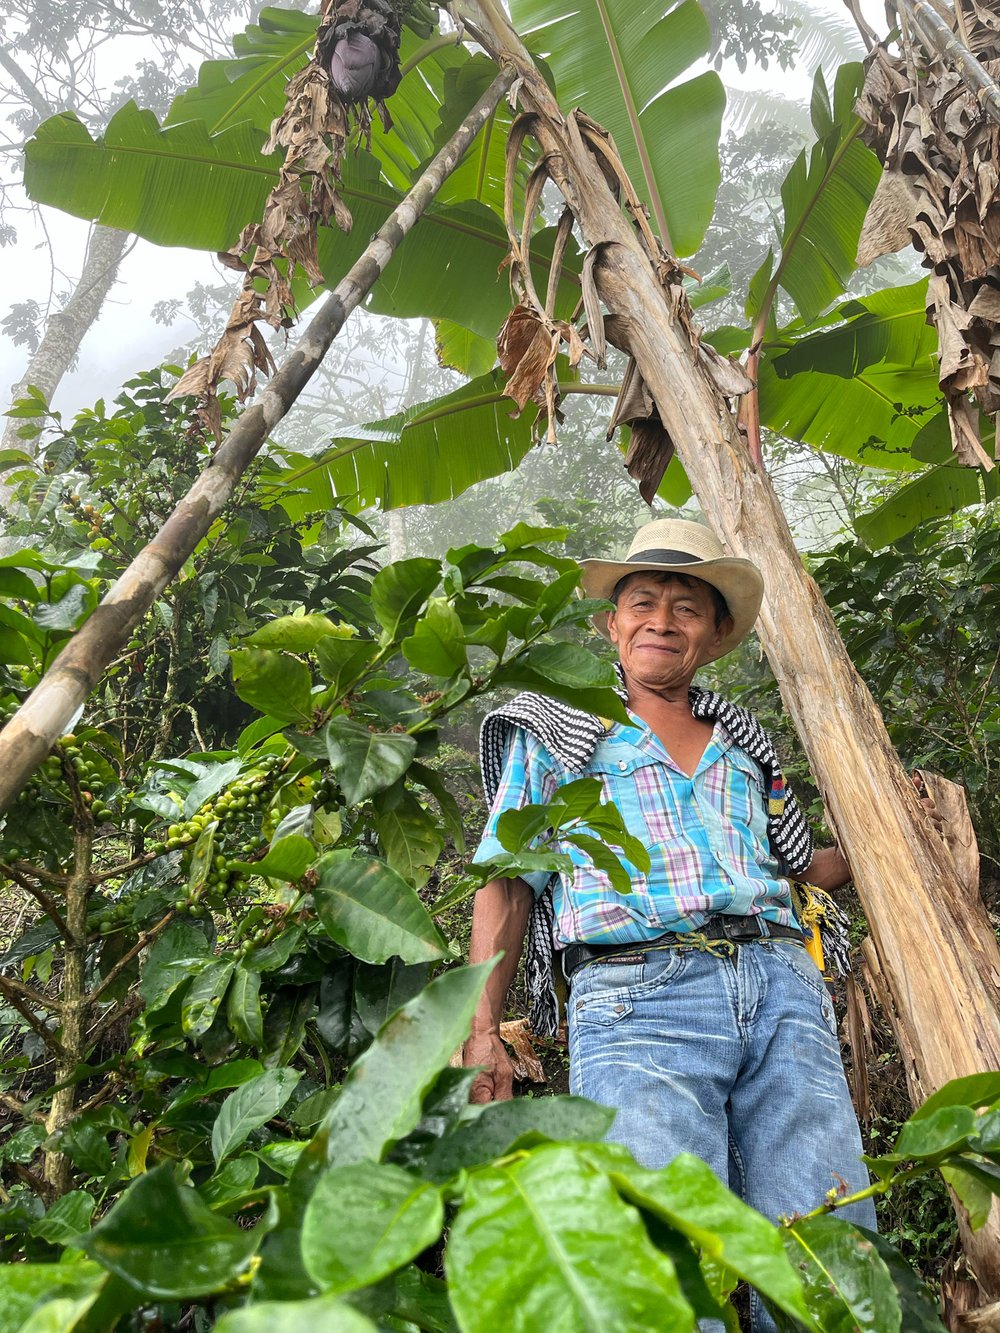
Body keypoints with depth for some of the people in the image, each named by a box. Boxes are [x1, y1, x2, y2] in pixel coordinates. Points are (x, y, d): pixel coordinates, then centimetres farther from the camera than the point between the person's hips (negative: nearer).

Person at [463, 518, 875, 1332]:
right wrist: (483, 1032, -1)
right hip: (639, 997, -3)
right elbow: (506, 887, 7)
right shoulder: (557, 736, 12)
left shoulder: (745, 747, 22)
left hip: (782, 990, 4)